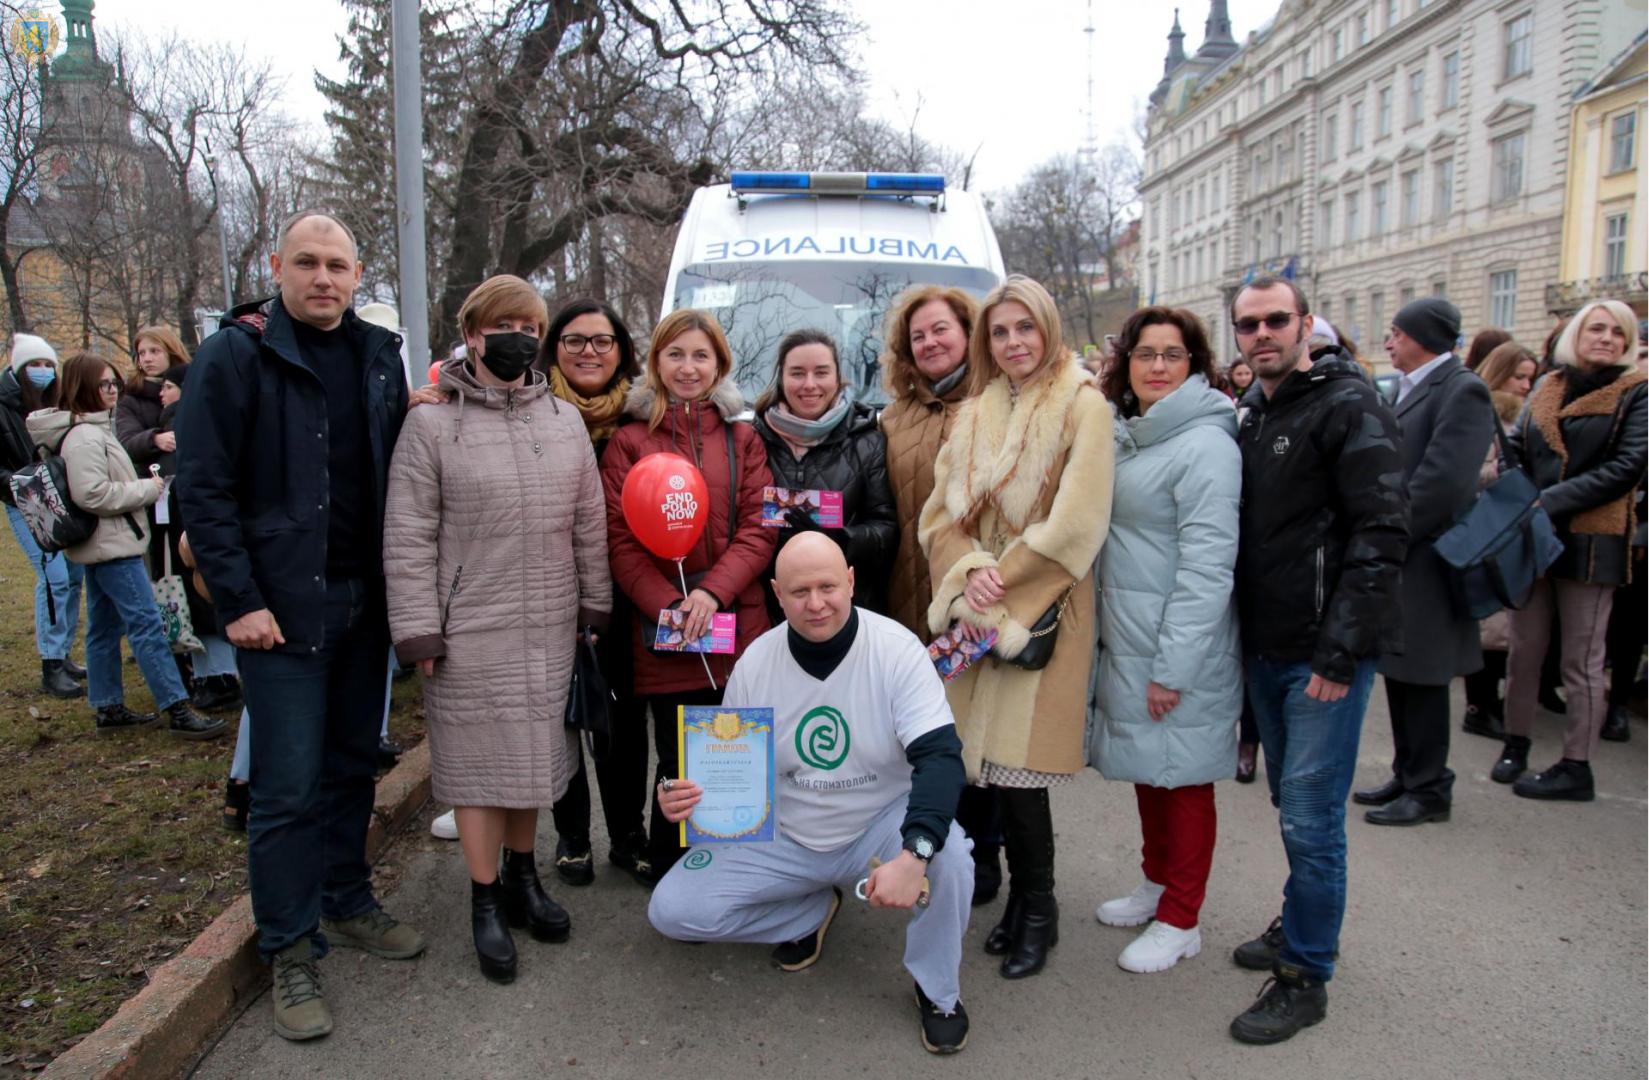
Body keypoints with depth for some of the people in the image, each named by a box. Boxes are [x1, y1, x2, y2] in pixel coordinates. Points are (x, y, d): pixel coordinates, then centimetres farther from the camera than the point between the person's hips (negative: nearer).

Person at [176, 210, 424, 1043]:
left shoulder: (379, 356, 9)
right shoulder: (235, 355, -7)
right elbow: (202, 488, -10)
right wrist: (239, 600, -15)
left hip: (364, 599, 5)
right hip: (281, 607, -5)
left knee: (354, 762, 15)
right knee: (288, 785, 0)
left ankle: (346, 904, 32)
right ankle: (290, 952, 14)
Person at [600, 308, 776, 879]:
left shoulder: (742, 439, 11)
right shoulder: (628, 442, 6)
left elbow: (758, 529, 2)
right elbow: (620, 540, -1)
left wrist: (713, 592, -13)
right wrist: (667, 605, -13)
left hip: (736, 629, 2)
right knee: (681, 771, 3)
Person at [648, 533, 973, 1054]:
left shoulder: (896, 649, -20)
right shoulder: (754, 663, -9)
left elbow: (941, 756, -28)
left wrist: (913, 853, -44)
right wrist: (686, 795, -23)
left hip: (880, 826, -3)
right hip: (782, 839, 3)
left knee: (948, 853, -35)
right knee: (672, 910, -10)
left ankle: (938, 989, -3)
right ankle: (812, 912, 15)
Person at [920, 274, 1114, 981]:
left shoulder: (1082, 406, -4)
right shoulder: (975, 412, 14)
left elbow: (1075, 524, -13)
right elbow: (941, 510, 8)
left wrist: (1002, 590, -12)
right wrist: (969, 573, -10)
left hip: (1043, 611, -5)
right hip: (980, 610, 5)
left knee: (1017, 762, -4)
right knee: (992, 759, 6)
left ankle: (1037, 909, 17)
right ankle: (1024, 896, 25)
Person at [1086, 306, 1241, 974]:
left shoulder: (1205, 447, -15)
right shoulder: (1128, 437, 11)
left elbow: (1207, 568, -19)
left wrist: (1173, 667, -20)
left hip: (1179, 649, -8)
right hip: (1125, 641, 8)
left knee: (1182, 778, 5)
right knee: (1147, 770, 19)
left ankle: (1180, 921, 19)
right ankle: (1158, 883, 37)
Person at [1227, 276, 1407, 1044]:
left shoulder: (1348, 407, -11)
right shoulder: (1251, 417, 13)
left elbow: (1381, 536, -17)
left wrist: (1340, 652, -20)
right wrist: (1246, 635, 12)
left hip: (1325, 657, -7)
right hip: (1265, 649, 7)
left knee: (1310, 818, -2)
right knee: (1291, 803, 18)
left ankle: (1305, 976, 12)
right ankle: (1298, 928, 34)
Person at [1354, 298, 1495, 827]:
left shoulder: (1461, 391, -13)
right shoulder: (1404, 389, 15)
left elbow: (1442, 482, -21)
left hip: (1422, 560, -9)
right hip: (1392, 555, 9)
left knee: (1419, 678, 1)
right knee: (1398, 672, 15)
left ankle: (1428, 789, 14)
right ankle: (1408, 774, 28)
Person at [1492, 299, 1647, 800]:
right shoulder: (1547, 388, 12)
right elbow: (1517, 449, 9)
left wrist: (1550, 502, -17)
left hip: (1590, 541, -4)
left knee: (1582, 659, 2)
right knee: (1524, 647, 10)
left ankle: (1576, 767, 11)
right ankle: (1516, 742, 23)